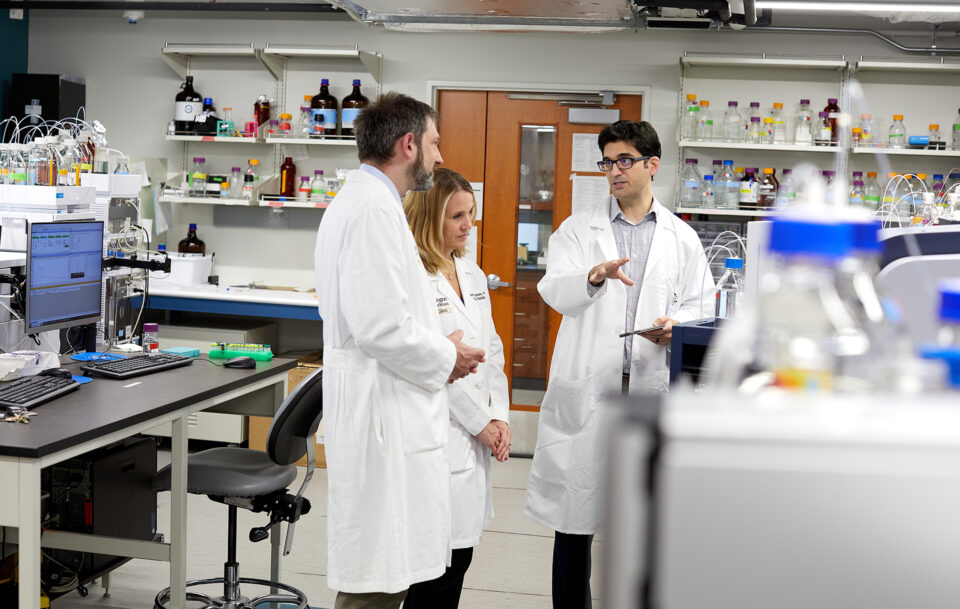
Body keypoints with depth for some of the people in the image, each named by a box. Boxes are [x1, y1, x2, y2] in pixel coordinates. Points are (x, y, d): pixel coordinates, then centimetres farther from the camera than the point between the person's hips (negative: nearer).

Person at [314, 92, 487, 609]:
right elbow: (380, 326, -24)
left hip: (382, 408, 11)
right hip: (381, 408, -11)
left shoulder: (357, 200, 19)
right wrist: (446, 359, -7)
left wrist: (439, 348, 14)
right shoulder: (374, 209, -16)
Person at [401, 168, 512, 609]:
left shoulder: (472, 275, 15)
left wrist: (500, 417, 5)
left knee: (458, 556, 9)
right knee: (446, 559, -7)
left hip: (475, 439, 8)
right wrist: (480, 422, -8)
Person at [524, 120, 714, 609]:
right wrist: (593, 276, -31)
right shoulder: (577, 230, 7)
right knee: (575, 513, 5)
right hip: (586, 391, -1)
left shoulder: (682, 238, 11)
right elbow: (554, 290, -9)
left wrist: (676, 325, -12)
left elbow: (701, 307, 11)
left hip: (652, 389, 1)